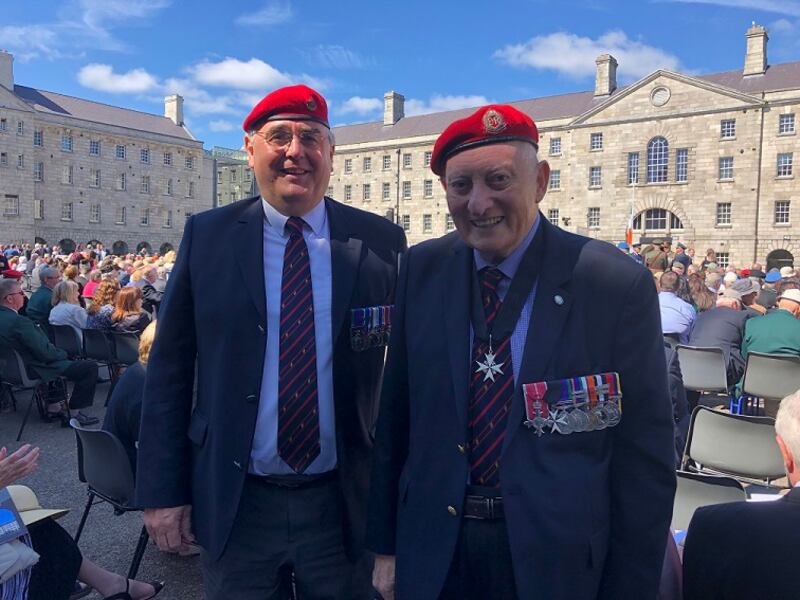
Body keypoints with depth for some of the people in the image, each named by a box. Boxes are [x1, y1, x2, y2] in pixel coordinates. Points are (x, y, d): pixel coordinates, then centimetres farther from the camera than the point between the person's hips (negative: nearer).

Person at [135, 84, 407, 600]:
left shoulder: (381, 241, -5)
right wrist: (163, 490, -1)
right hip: (235, 504, 1)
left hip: (344, 503, 0)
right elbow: (170, 369, 0)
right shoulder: (206, 236, -3)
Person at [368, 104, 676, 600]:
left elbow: (646, 462, -8)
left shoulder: (618, 285, -14)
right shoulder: (422, 271, -5)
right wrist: (386, 544, 4)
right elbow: (395, 415, 0)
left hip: (559, 556, -2)